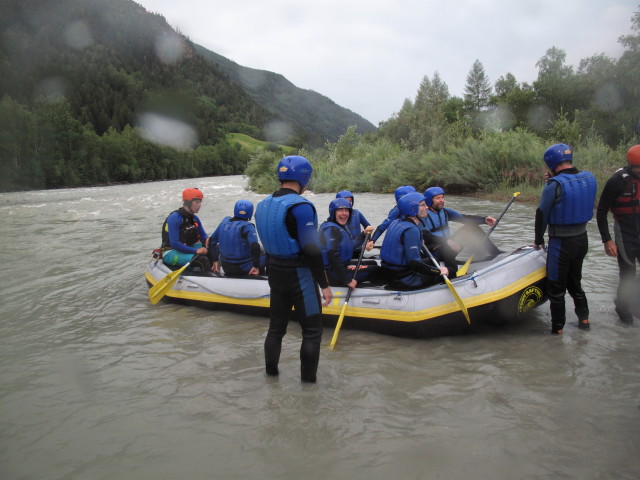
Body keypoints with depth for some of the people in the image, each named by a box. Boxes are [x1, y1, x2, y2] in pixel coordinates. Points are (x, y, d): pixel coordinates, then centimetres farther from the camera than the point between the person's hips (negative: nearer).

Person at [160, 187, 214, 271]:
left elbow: (203, 235, 13)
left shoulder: (194, 218, 6)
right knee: (202, 259, -30)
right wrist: (195, 251, -25)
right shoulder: (174, 218, -19)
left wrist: (207, 239, -13)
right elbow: (174, 243, -24)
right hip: (171, 252, -8)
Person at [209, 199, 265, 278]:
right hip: (244, 269, -6)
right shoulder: (247, 226, -15)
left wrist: (215, 260, 19)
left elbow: (211, 241, 11)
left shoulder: (225, 221, 3)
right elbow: (254, 247, -28)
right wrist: (256, 266, -17)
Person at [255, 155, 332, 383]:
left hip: (275, 273, 8)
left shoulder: (263, 205, 5)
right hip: (299, 276, -7)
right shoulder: (300, 206, -20)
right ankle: (308, 381, 14)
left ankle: (271, 373, 33)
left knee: (276, 327, 20)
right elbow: (311, 250, -25)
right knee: (312, 331, 7)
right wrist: (324, 284, -18)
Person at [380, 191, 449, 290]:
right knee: (450, 271, -3)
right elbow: (414, 263, -27)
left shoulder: (396, 222, 6)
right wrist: (438, 271, -16)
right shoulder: (411, 230, -22)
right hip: (402, 280, -9)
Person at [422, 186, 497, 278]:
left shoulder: (445, 211, 9)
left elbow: (464, 218, 0)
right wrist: (446, 241, -32)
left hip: (447, 245, 7)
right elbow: (425, 236, -23)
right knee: (449, 250, -36)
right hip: (433, 250, -7)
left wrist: (484, 219, -13)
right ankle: (454, 279, -34)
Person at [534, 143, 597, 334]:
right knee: (574, 281, 24)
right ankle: (583, 318, 33)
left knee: (556, 286, 6)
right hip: (582, 238, 7)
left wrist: (538, 240, 1)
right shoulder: (590, 178, 0)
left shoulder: (555, 184, -19)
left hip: (561, 243, -7)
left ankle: (557, 328, 14)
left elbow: (542, 213, -14)